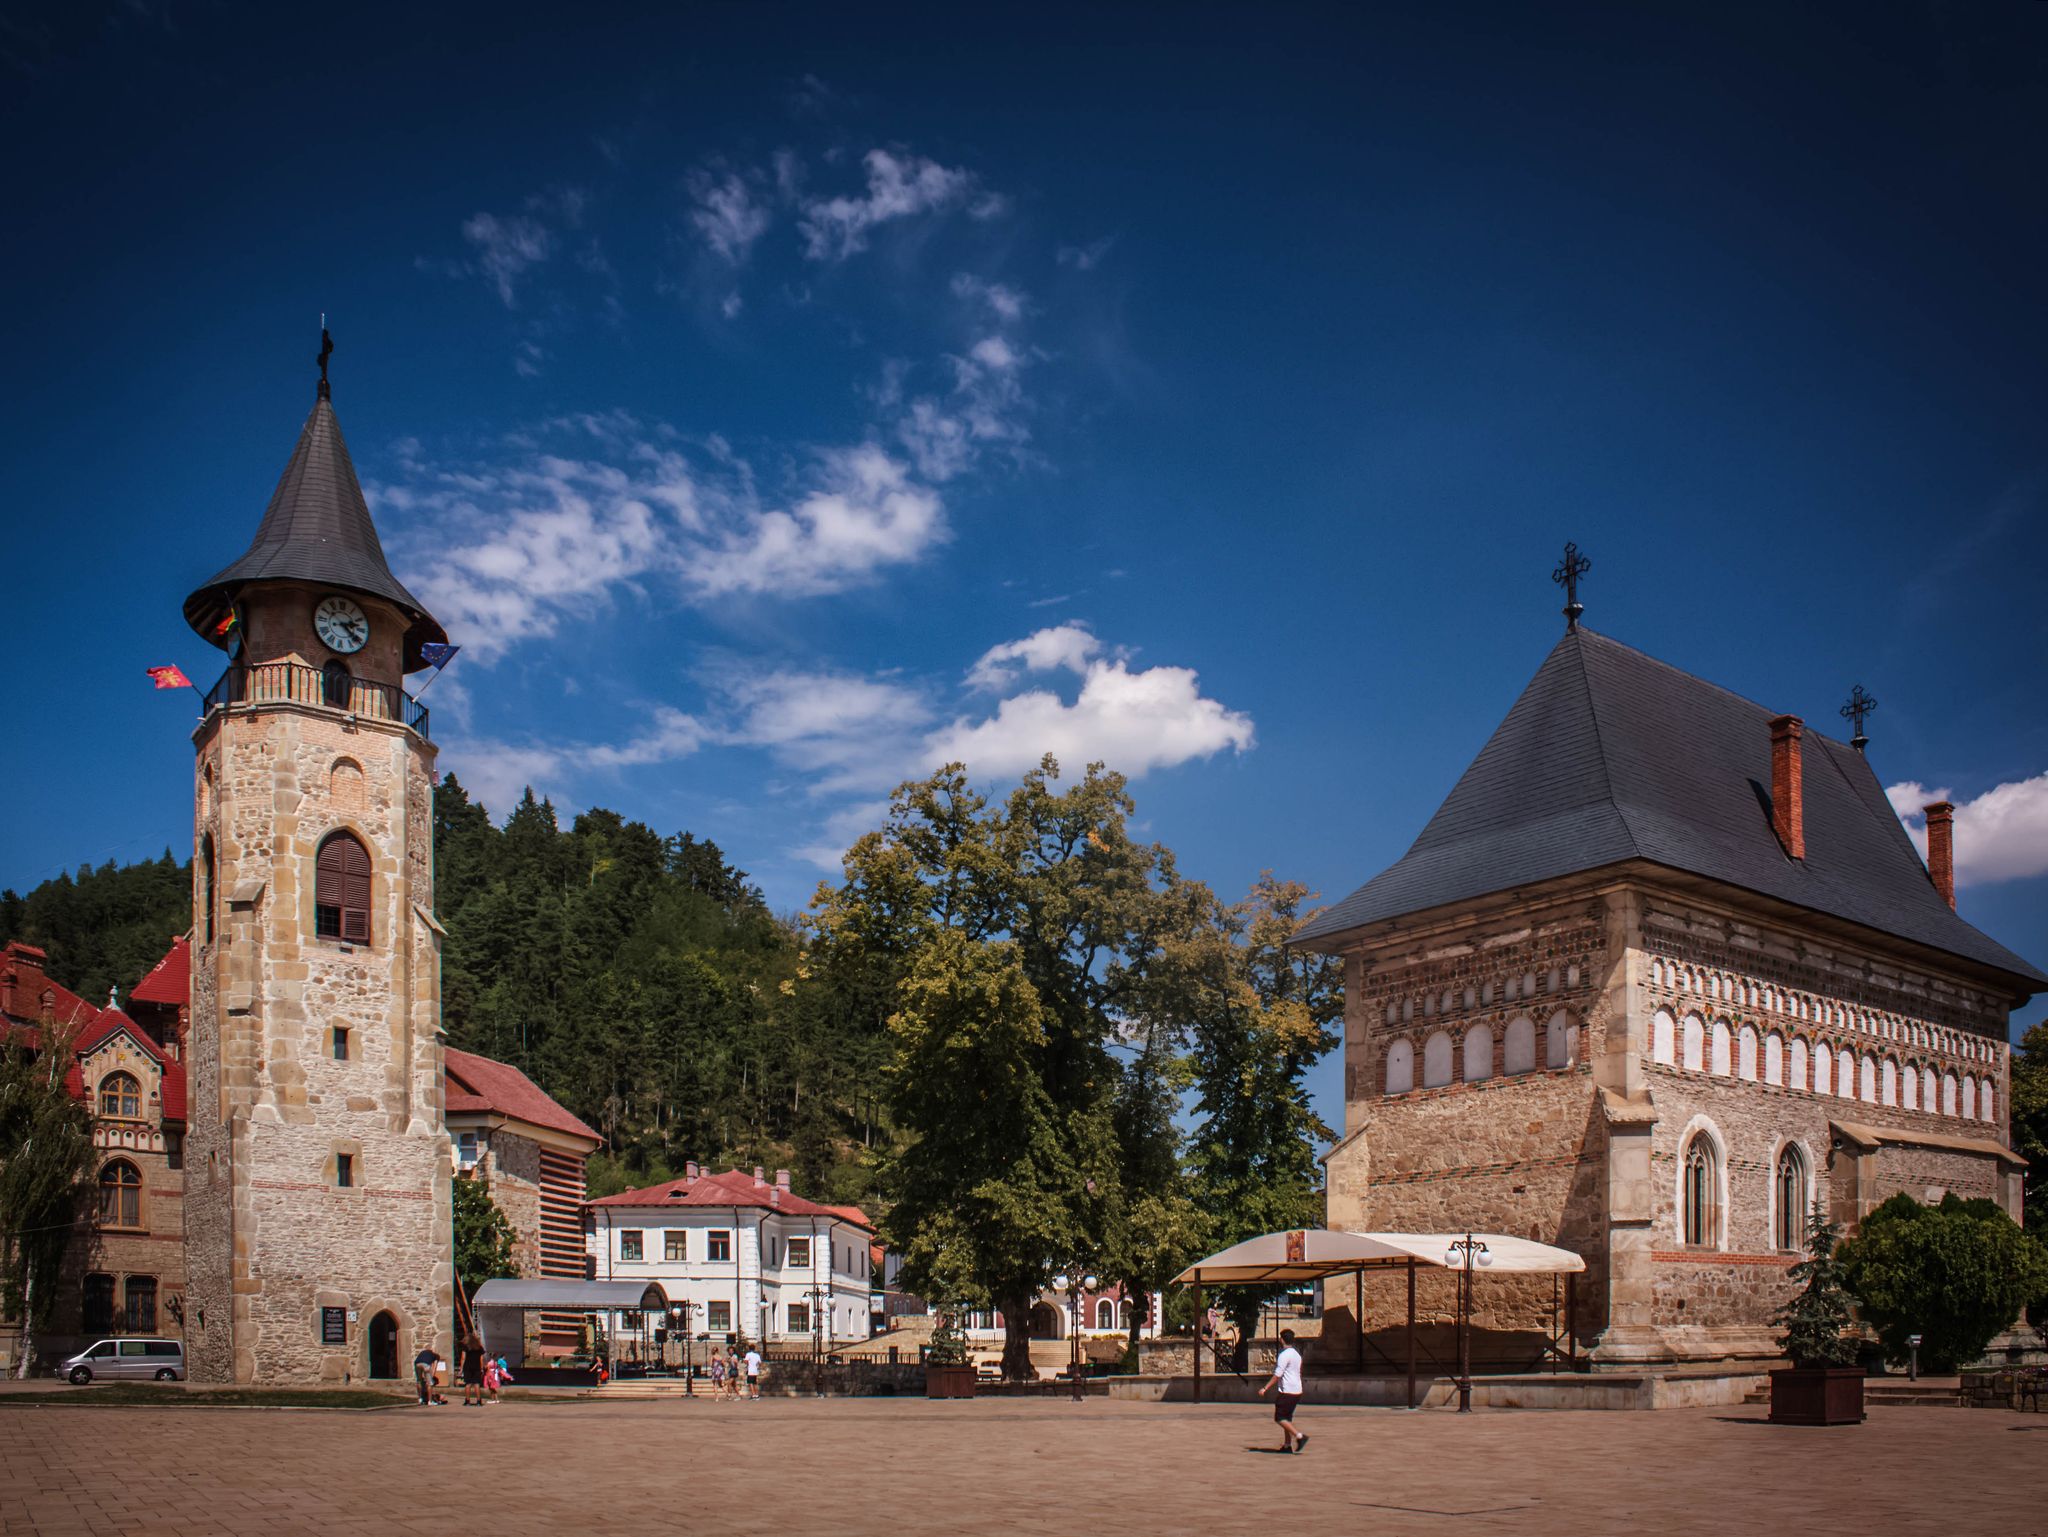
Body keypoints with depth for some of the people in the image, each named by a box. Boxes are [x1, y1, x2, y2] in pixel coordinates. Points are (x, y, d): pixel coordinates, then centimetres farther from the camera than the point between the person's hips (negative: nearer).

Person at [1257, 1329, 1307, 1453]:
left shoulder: (1284, 1355, -14)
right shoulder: (1296, 1354, 14)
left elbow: (1277, 1375, -19)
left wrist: (1265, 1388, -17)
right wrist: (1277, 1363, 37)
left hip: (1287, 1391, -9)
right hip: (1297, 1391, 9)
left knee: (1279, 1418, -4)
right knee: (1287, 1417, 15)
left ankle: (1299, 1436, -15)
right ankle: (1287, 1445, 12)